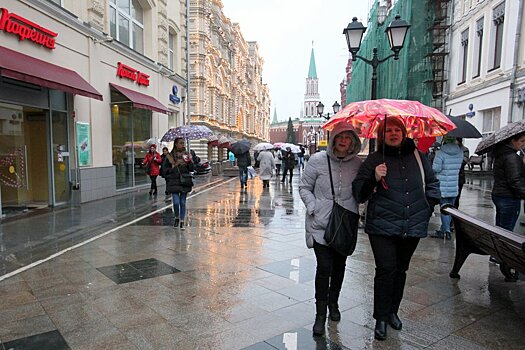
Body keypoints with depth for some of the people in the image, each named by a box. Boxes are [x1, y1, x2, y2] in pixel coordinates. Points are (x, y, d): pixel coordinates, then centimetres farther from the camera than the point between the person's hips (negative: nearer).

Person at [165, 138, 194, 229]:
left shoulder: (187, 155, 7)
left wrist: (189, 161, -15)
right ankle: (176, 218, 20)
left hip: (185, 181, 1)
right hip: (174, 182, -1)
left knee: (183, 202, 5)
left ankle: (182, 221, 16)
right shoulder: (170, 155, 2)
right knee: (176, 202, -8)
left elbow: (191, 169, 3)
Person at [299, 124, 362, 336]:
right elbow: (304, 187, -1)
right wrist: (313, 208, -11)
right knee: (324, 266, -7)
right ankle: (320, 314, 10)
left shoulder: (357, 163, 0)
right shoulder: (318, 160, -8)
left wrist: (353, 209, -3)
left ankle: (333, 303, 39)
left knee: (339, 265, 16)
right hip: (320, 224, -3)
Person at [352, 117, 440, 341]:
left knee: (401, 270, 15)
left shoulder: (418, 156, 9)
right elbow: (359, 192, -5)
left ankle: (393, 311, 33)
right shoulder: (374, 160, -1)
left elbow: (432, 183, 23)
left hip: (413, 226, 4)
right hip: (383, 226, -4)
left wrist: (429, 205, 9)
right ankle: (381, 319, 10)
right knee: (385, 270, -6)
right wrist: (374, 179, -22)